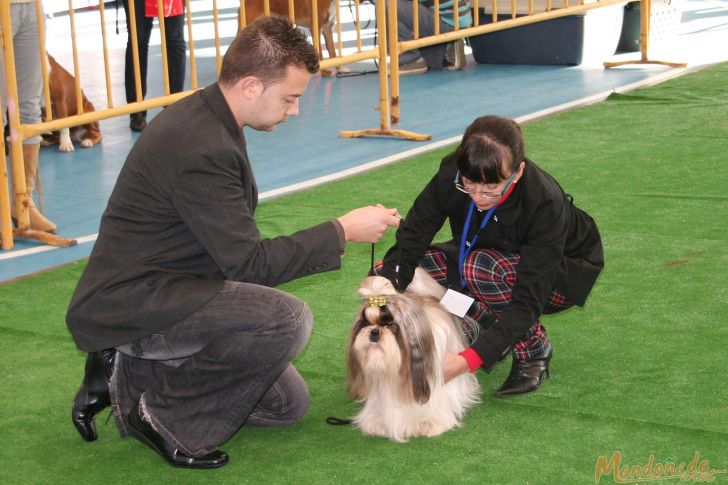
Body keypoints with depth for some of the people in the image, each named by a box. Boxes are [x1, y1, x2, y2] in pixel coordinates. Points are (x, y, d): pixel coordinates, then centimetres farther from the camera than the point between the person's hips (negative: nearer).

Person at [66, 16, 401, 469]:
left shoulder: (204, 117, 6)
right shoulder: (202, 147, -26)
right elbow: (249, 264, -23)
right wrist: (343, 231, -17)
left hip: (162, 289, 10)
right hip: (127, 303, -10)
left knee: (289, 403, 11)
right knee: (288, 318, -30)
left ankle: (131, 375, 13)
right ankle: (164, 415, -11)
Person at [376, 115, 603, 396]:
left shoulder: (546, 204, -37)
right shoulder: (451, 174, -27)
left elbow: (528, 302, -39)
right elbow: (409, 242, -27)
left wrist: (466, 362, -49)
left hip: (561, 273, -5)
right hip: (485, 257, 5)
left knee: (480, 268, -38)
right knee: (387, 275, -16)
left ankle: (534, 347, -11)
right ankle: (494, 330, 0)